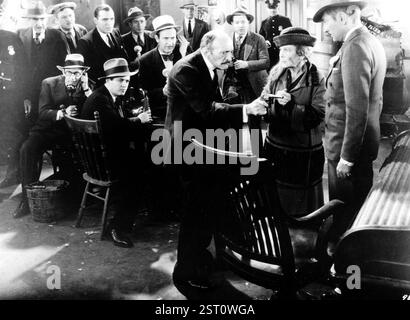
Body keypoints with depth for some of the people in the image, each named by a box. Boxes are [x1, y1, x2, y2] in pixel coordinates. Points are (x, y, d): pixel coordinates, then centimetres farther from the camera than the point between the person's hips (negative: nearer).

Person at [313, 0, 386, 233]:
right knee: (361, 209, 20)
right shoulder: (372, 42, 8)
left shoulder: (355, 47, -21)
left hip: (348, 144, -9)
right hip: (366, 141, 9)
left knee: (345, 211, 5)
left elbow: (357, 109, -24)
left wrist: (346, 157, -19)